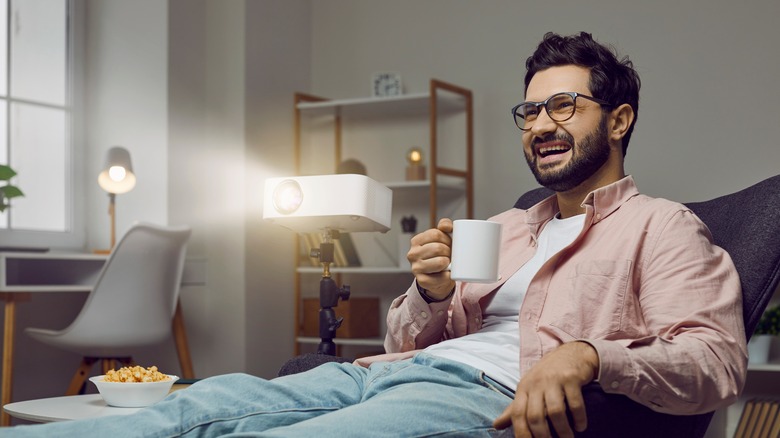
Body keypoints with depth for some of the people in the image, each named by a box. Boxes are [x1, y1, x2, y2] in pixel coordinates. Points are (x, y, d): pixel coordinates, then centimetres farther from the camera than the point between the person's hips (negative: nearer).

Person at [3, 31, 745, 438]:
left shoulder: (660, 225, 11)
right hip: (394, 372, 7)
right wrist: (431, 293, 1)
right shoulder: (503, 228, 30)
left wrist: (585, 352, -26)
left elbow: (715, 357, -7)